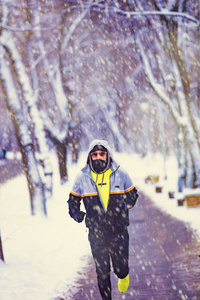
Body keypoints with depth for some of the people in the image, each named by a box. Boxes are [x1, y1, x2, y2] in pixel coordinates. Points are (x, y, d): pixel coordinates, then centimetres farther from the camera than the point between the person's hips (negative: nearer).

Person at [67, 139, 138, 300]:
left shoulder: (120, 174, -3)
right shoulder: (82, 177, -1)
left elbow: (132, 194, 12)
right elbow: (73, 199, 13)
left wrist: (125, 205, -8)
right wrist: (76, 213, -7)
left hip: (118, 232, 0)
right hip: (96, 234, 1)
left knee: (120, 268, 3)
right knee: (102, 272, 3)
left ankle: (123, 276, 40)